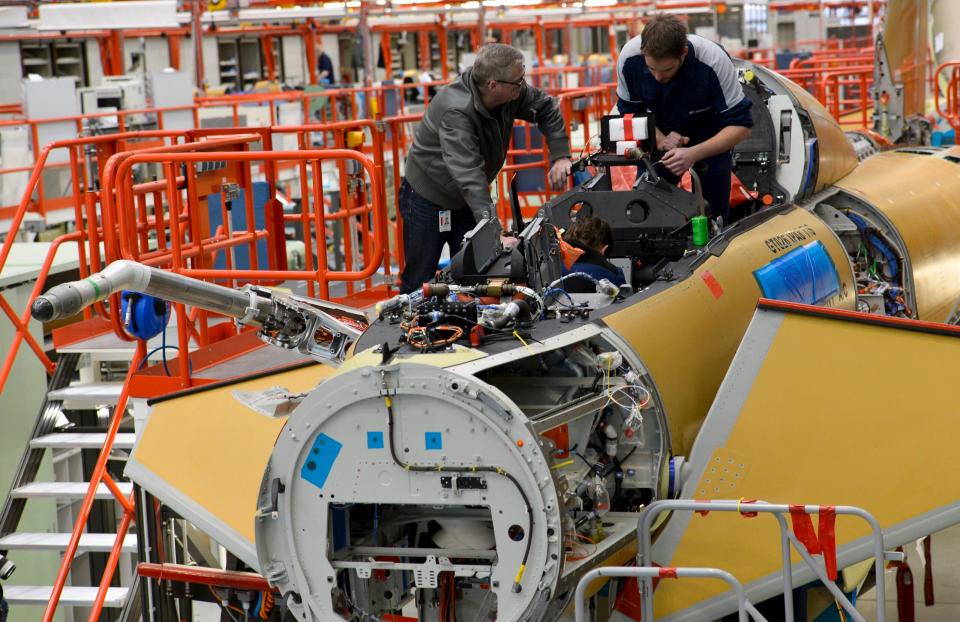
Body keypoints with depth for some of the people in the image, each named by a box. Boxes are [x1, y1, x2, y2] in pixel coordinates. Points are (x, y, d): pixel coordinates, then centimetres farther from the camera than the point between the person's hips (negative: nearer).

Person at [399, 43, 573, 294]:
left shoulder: (512, 92, -14)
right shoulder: (456, 111, -35)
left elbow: (546, 108, 6)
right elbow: (468, 173, -42)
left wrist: (560, 156, -10)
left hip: (466, 202, 7)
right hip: (428, 200, -7)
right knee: (419, 283, -3)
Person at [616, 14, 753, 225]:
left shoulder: (714, 61, -33)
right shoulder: (629, 57, -26)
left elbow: (740, 125, -27)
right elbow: (629, 112, -9)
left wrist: (693, 154, -40)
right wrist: (660, 140, -28)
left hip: (709, 132, -2)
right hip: (660, 133, 2)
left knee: (712, 214, -10)